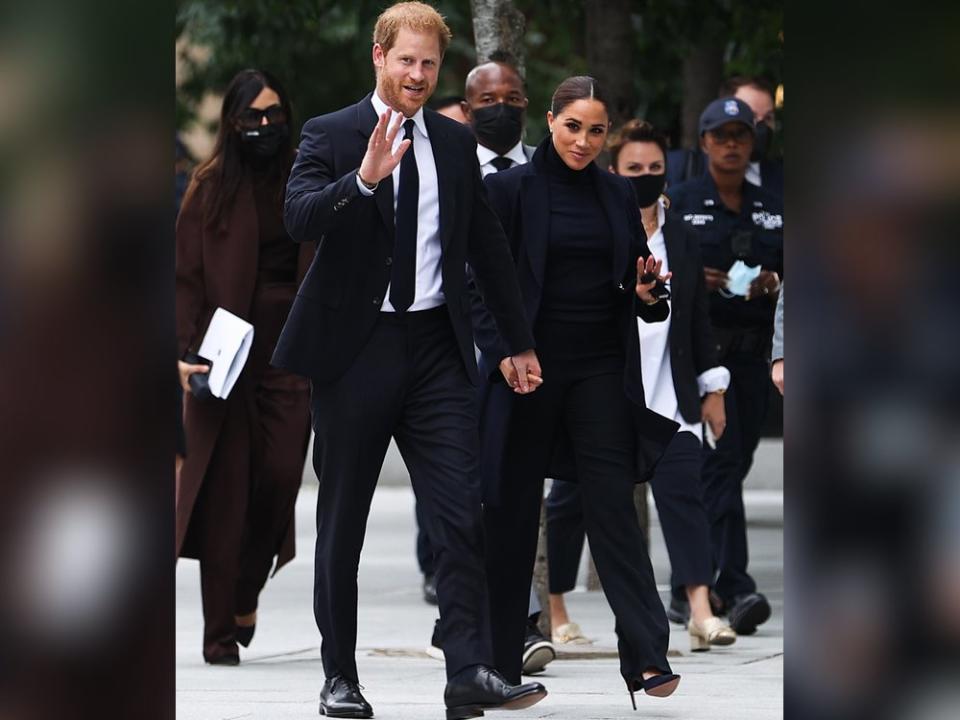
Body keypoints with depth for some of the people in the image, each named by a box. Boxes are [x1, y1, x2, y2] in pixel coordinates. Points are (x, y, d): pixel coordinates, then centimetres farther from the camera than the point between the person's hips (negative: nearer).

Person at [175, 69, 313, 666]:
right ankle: (221, 632, 1)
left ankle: (244, 593, 19)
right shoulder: (212, 187, 1)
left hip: (289, 350, 3)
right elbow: (187, 275, -3)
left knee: (280, 477, -7)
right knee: (225, 490, -3)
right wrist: (188, 351, -15)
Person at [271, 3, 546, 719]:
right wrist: (363, 178, -35)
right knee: (343, 519, 6)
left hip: (437, 349, 3)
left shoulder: (456, 142, 11)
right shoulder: (330, 135, -2)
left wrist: (520, 340, 19)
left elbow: (488, 244, 18)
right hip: (355, 348, -3)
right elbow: (299, 217, -19)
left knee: (461, 512, -9)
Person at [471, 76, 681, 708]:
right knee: (514, 508, 4)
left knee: (614, 504, -5)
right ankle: (502, 652, 13)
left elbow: (637, 274, 15)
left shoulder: (618, 195, 9)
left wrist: (646, 292, -8)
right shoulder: (510, 189, -2)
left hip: (601, 370, 2)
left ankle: (648, 657, -11)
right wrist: (501, 349, -17)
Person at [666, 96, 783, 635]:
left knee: (733, 467, 5)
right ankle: (736, 588, -20)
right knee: (720, 463, -14)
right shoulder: (678, 204, 3)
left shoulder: (773, 209, 15)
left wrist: (773, 283, -4)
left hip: (754, 353, 5)